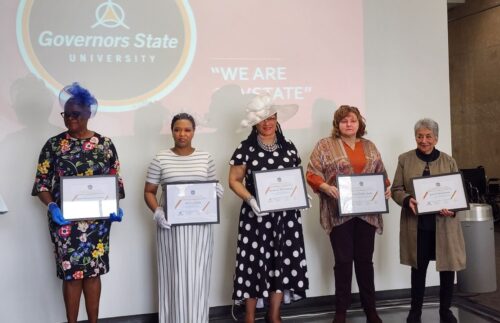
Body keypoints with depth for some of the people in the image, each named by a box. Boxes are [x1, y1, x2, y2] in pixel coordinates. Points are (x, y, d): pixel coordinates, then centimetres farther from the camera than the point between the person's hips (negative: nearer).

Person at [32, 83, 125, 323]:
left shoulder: (105, 144, 2)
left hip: (97, 220, 1)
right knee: (71, 273, 4)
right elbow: (41, 183, 0)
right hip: (65, 220, -1)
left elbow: (116, 180, 4)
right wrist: (52, 207, -18)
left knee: (93, 271, 10)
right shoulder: (54, 145, 0)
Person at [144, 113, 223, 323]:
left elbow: (214, 188, 14)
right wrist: (157, 213, -13)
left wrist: (216, 193, -9)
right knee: (174, 275, 4)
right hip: (171, 226, -1)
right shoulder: (161, 159, 1)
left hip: (200, 226, 2)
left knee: (197, 275, 5)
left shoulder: (205, 158, 7)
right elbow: (149, 192, 4)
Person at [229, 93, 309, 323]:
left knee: (283, 262, 5)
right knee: (254, 262, 0)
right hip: (256, 215, -3)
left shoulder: (289, 148, 8)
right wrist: (250, 200, -18)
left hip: (285, 215, 3)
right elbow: (234, 181, -3)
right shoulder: (246, 149, -3)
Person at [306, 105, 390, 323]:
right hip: (339, 212, -3)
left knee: (365, 260, 9)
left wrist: (386, 188, -1)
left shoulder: (370, 147, 14)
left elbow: (381, 174, 18)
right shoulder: (325, 145, 1)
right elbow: (312, 174, -5)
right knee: (343, 261, 2)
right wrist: (326, 188, -21)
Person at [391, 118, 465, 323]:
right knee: (418, 267, 9)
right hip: (416, 225, -1)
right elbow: (396, 189, 2)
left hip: (444, 225, 1)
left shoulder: (449, 161, 6)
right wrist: (407, 200, -19)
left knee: (448, 266, 6)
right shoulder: (405, 160, 4)